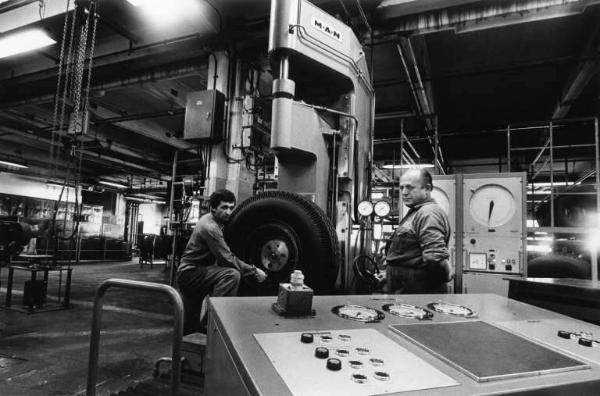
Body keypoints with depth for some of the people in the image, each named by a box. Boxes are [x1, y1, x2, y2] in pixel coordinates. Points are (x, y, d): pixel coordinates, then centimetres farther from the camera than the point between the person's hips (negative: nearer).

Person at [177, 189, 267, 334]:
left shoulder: (209, 219, 7)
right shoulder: (210, 227, -24)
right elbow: (228, 260, -26)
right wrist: (254, 270, -18)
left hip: (188, 274, 11)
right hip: (189, 274, -11)